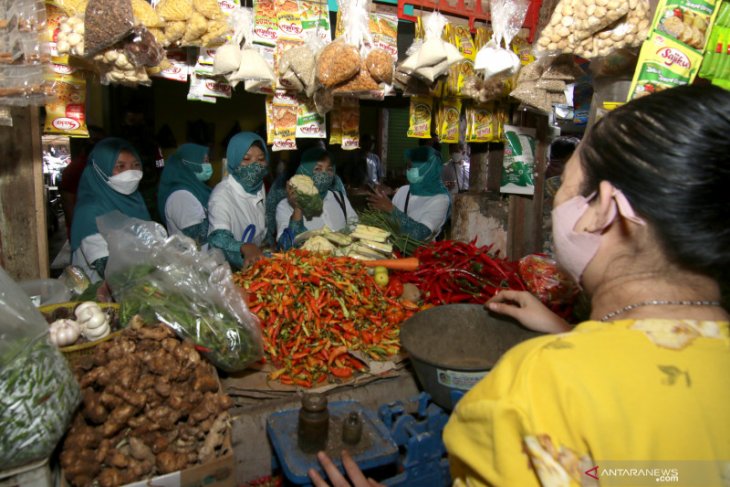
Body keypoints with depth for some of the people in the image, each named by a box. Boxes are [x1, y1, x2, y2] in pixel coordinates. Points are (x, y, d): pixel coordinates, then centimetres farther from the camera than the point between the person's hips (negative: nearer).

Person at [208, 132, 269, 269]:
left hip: (258, 259, 7)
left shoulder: (259, 186, 5)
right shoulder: (222, 195, -18)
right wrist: (245, 248, -49)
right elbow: (219, 239, -31)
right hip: (231, 267, -7)